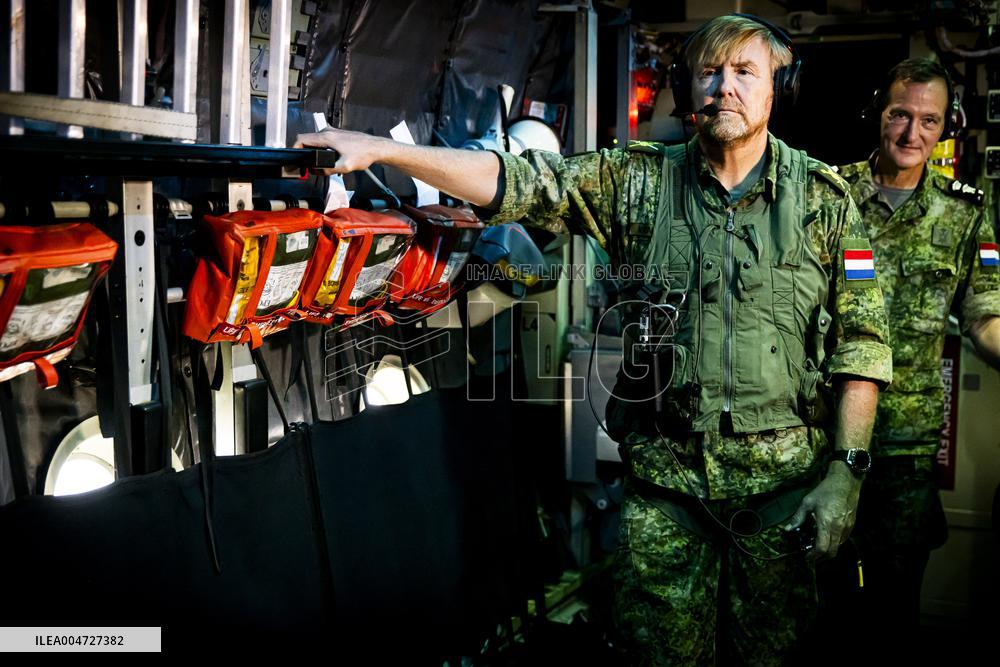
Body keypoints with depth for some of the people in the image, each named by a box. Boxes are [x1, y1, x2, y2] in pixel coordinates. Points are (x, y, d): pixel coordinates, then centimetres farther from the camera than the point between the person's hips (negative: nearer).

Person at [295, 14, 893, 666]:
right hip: (666, 471, 1)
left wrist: (848, 468, -6)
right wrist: (380, 148, -20)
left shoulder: (824, 197, 0)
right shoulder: (641, 182, 1)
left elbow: (862, 340, 0)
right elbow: (515, 181, -9)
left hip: (781, 472, 0)